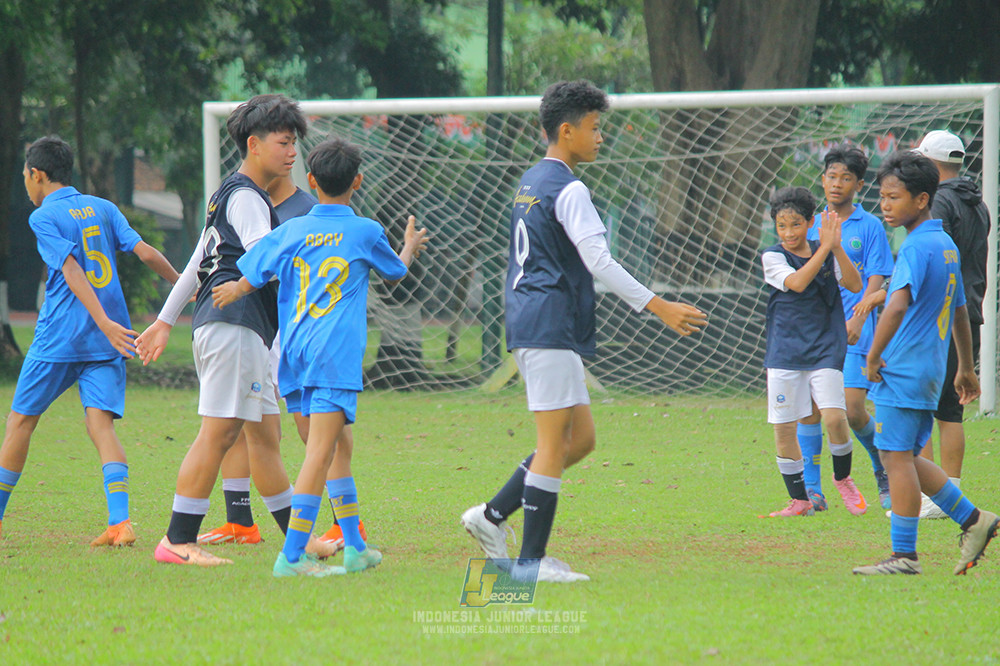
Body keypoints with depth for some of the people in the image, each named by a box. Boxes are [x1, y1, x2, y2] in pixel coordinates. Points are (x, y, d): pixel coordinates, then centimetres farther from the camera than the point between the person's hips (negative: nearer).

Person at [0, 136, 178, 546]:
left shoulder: (44, 217, -4)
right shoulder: (103, 208, 11)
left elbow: (71, 271, -15)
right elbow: (146, 253, 3)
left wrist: (105, 323, -23)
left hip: (59, 339, -5)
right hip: (105, 343, 5)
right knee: (100, 423, -5)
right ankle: (120, 522, -24)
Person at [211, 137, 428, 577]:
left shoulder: (290, 232, 7)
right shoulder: (366, 233, 2)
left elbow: (246, 282, 9)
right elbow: (395, 273, 21)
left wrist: (233, 292, 33)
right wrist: (410, 247, 43)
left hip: (295, 351, 5)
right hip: (335, 351, -5)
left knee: (330, 448, 17)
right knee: (321, 451, -10)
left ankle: (355, 547, 24)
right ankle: (292, 556, -19)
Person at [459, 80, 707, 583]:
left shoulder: (530, 183, 18)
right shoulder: (568, 189, -12)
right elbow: (598, 261, -19)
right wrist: (660, 307, -20)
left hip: (527, 325, 10)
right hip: (550, 328, -10)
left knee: (580, 438, 12)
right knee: (555, 444, -7)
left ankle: (492, 516, 10)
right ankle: (531, 561, -7)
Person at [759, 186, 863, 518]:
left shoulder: (826, 253, 5)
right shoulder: (772, 257, -2)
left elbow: (854, 285, -6)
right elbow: (797, 282, -20)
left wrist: (837, 248, -16)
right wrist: (824, 247, -22)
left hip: (825, 349, 0)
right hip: (785, 351, 0)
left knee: (835, 418, -15)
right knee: (783, 428, 0)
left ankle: (843, 478, 12)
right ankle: (800, 499, 14)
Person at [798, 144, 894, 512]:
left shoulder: (869, 227, 1)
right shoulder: (813, 226, 12)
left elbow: (876, 280, -5)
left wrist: (857, 320, -17)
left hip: (853, 333, -4)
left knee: (852, 410, -9)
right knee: (809, 408, -3)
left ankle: (884, 469, 17)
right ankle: (811, 489, 3)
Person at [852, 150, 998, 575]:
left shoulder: (916, 248, -15)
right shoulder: (947, 246, 14)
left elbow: (898, 305, -29)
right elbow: (960, 312, 24)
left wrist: (874, 356, -19)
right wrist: (966, 368, 32)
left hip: (901, 369, -9)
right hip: (931, 370, 9)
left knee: (897, 457, -4)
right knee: (903, 458, 16)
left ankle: (903, 555, -2)